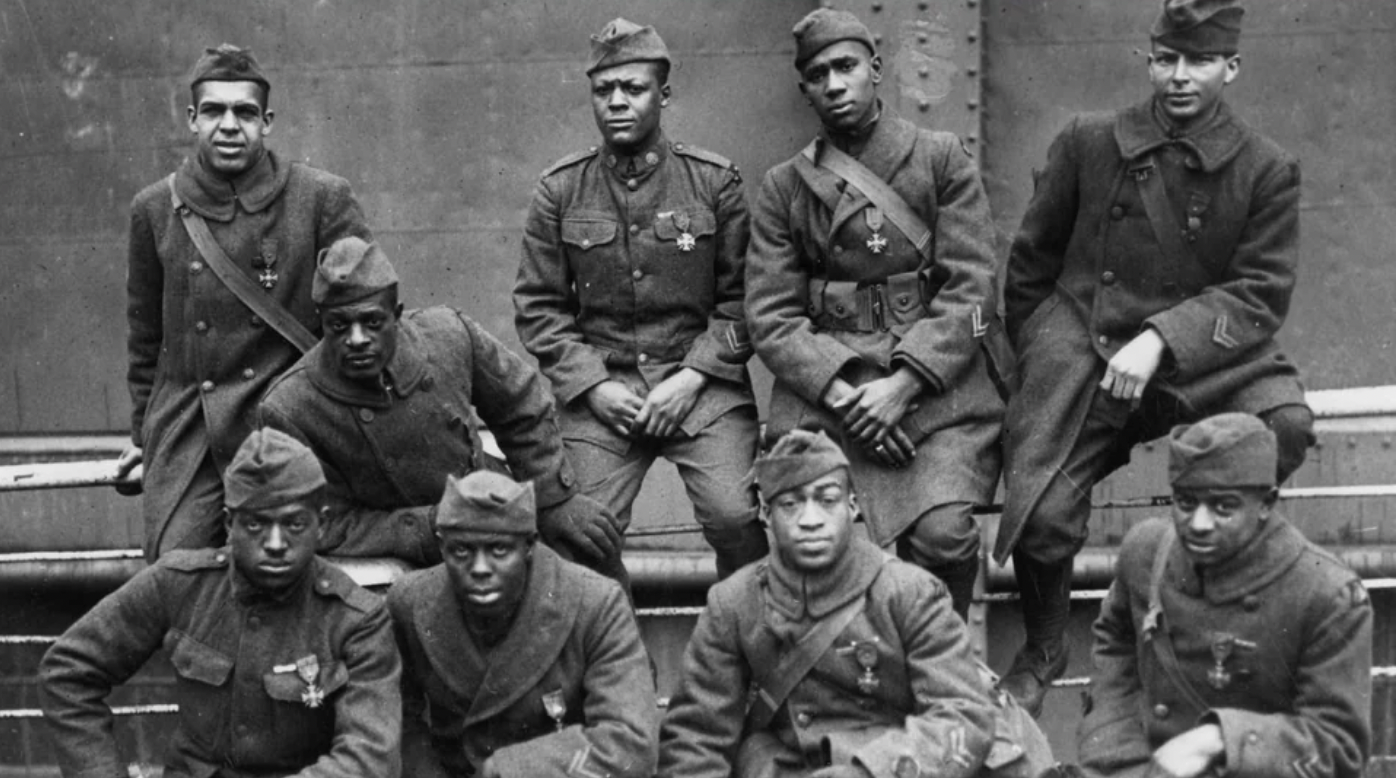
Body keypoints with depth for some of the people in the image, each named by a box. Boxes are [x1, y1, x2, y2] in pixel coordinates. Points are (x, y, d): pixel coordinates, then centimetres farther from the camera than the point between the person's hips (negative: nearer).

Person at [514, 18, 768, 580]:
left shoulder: (715, 181, 2)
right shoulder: (559, 192, 5)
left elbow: (742, 296, 2)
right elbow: (538, 307, 6)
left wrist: (692, 378, -9)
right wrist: (592, 386, -5)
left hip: (702, 385, -1)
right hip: (599, 391, 1)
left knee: (736, 518, -19)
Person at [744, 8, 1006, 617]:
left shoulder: (942, 159, 8)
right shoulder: (783, 188, 12)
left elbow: (971, 289, 0)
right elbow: (770, 315, 5)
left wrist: (903, 384, -12)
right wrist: (838, 392, -11)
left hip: (936, 377, -1)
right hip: (823, 385, 1)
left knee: (942, 533, -23)